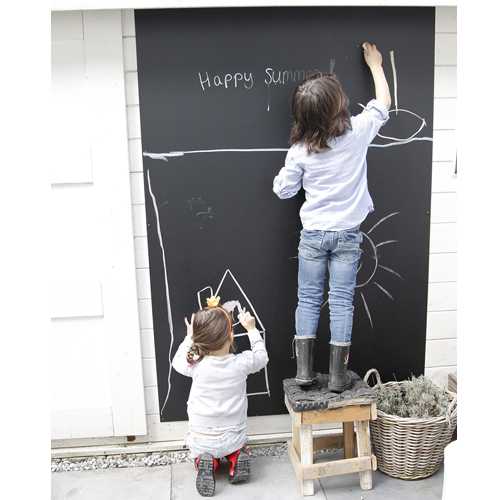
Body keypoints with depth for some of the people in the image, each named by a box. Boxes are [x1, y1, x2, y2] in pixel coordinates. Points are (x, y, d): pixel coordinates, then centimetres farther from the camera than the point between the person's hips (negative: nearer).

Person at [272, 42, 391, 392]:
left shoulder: (300, 150, -9)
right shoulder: (358, 131, -9)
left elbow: (284, 189, 1)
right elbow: (383, 103, 10)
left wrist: (283, 175, 21)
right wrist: (375, 65, 23)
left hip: (313, 234, 0)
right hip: (347, 234, 0)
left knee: (309, 299, 10)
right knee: (341, 301, 5)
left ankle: (304, 370, 14)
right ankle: (338, 375, 12)